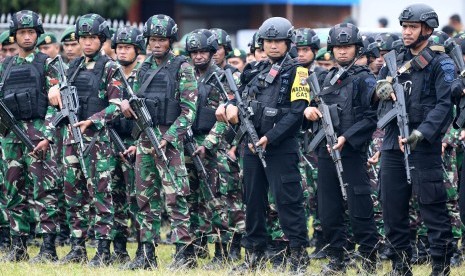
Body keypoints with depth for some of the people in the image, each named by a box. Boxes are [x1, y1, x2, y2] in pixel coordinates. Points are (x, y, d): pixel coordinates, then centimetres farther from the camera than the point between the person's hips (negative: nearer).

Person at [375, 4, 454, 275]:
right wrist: (384, 89, -8)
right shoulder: (395, 60, 16)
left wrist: (421, 134, -24)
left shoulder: (441, 63, -4)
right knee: (393, 209, 9)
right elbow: (378, 88, 17)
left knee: (433, 209, -6)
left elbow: (445, 105, -13)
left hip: (424, 146, -6)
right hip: (393, 143, 6)